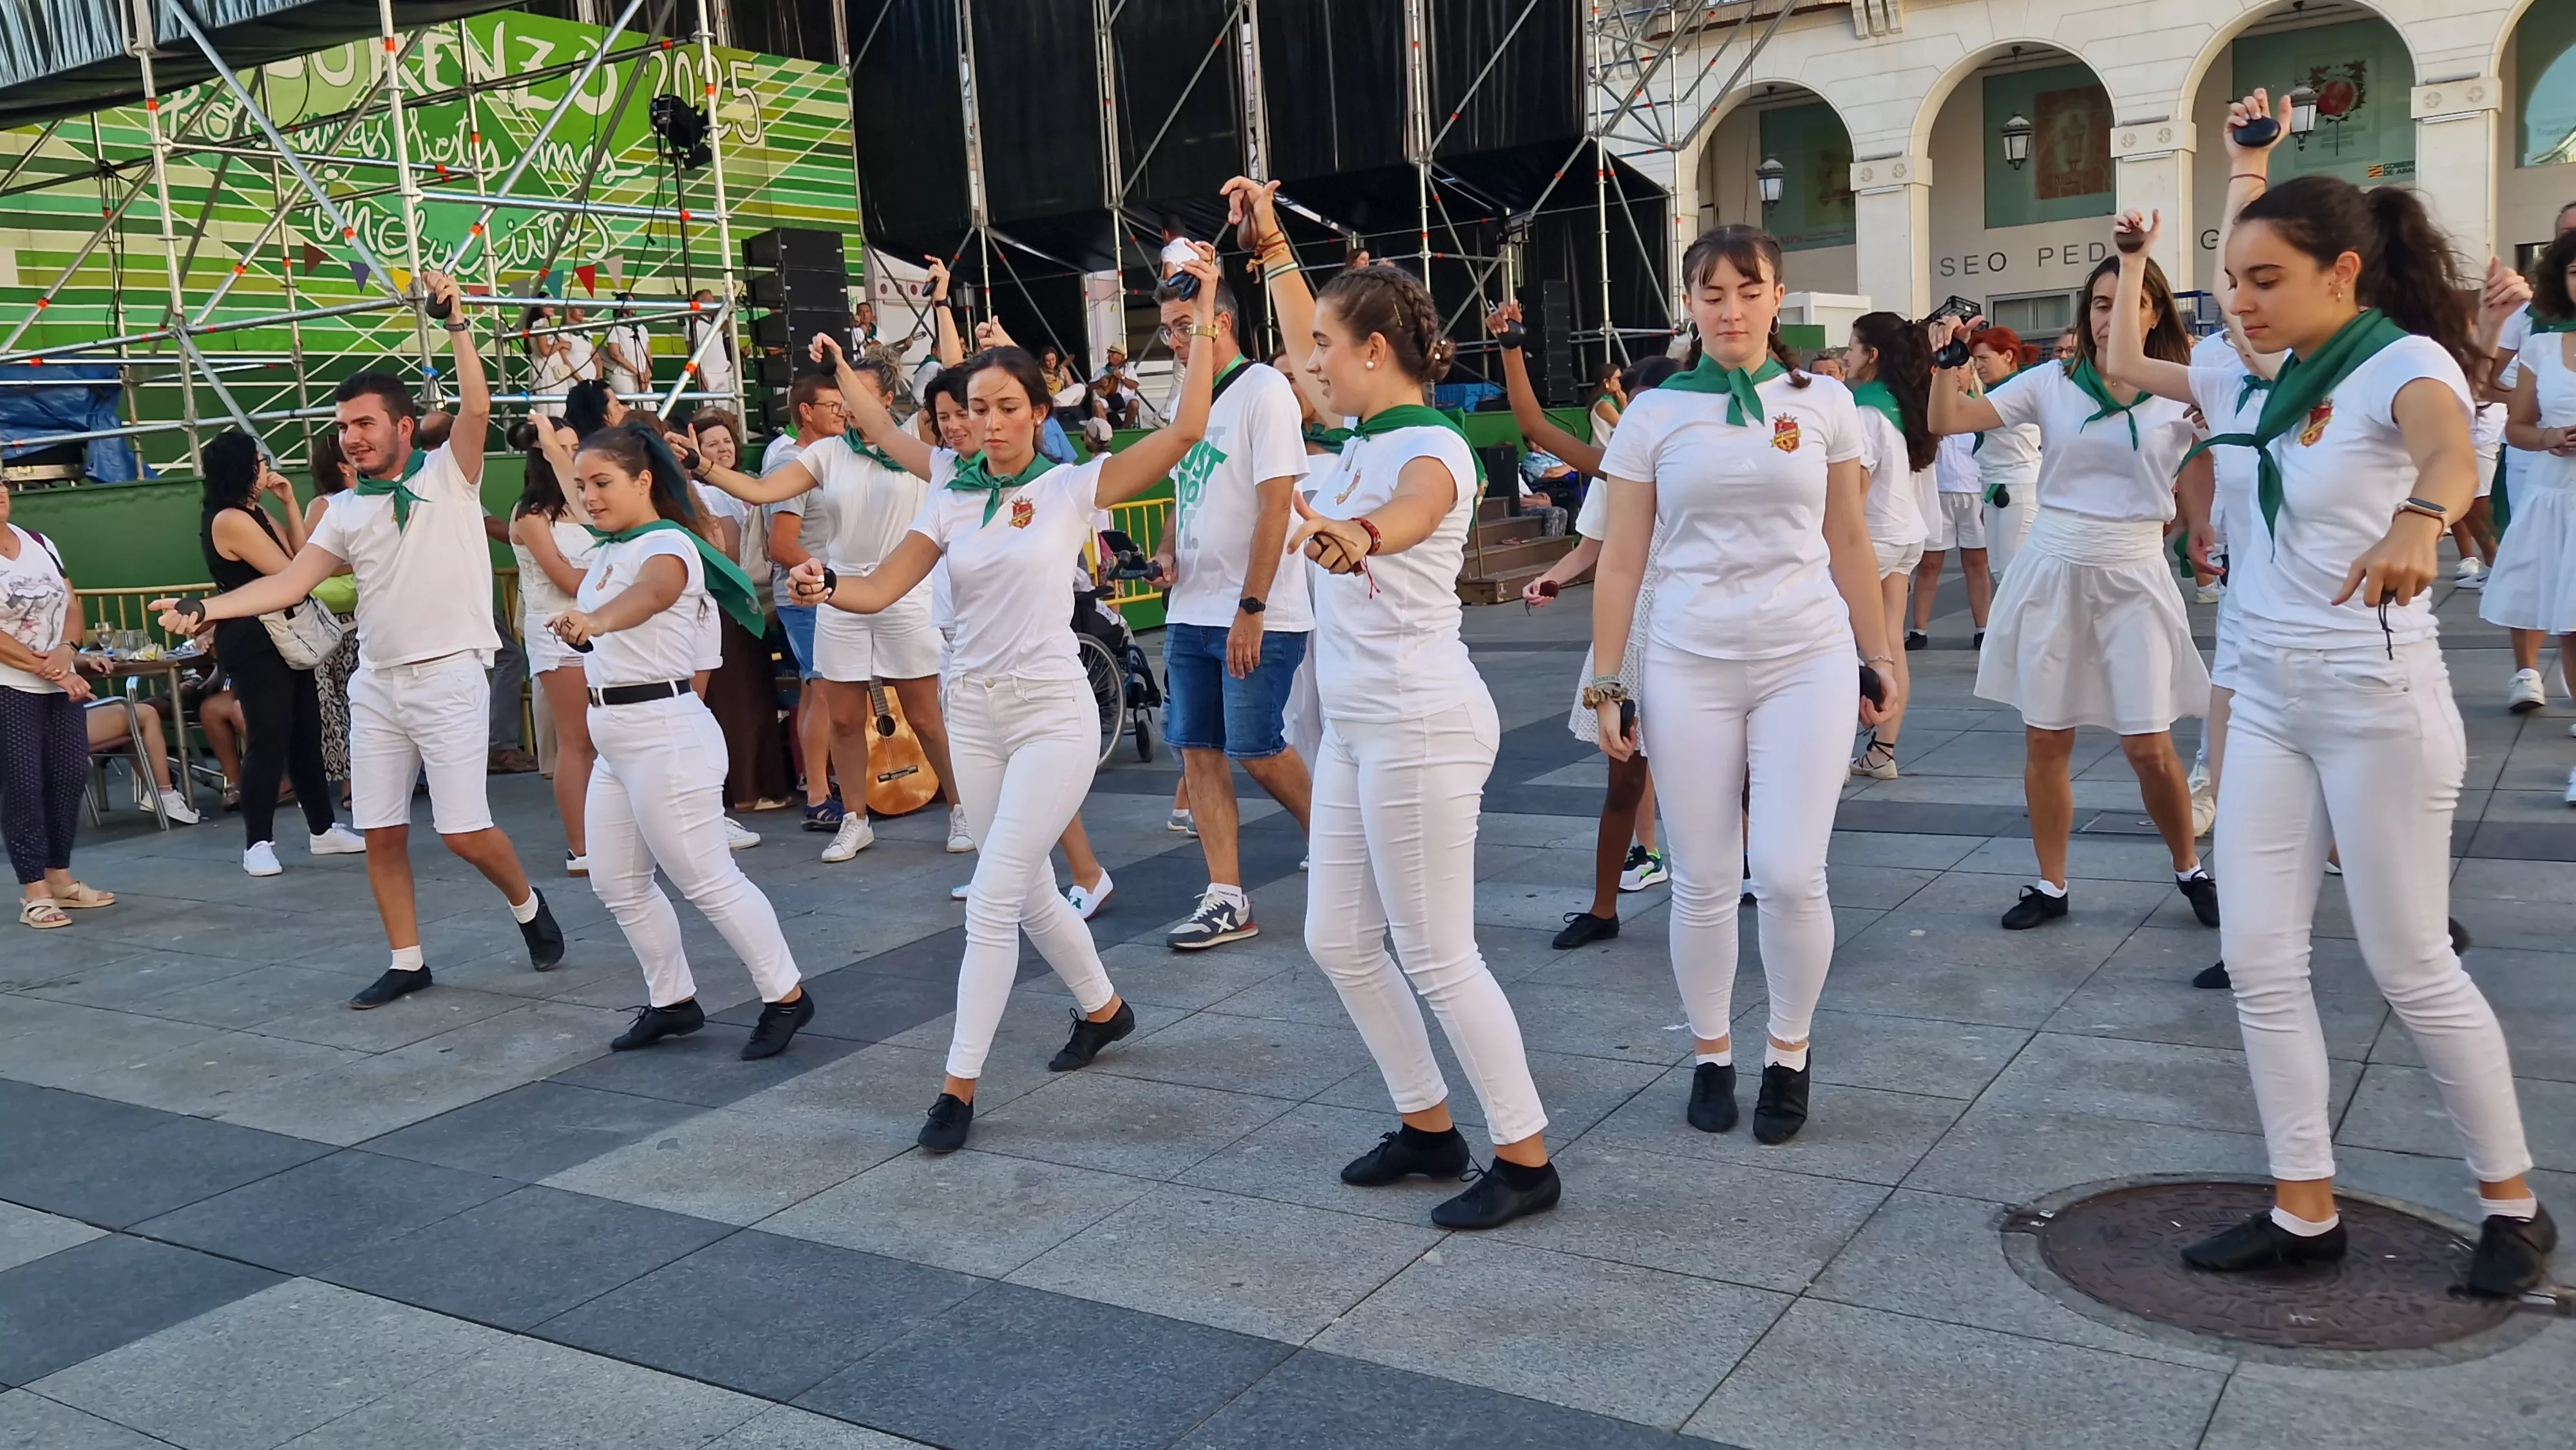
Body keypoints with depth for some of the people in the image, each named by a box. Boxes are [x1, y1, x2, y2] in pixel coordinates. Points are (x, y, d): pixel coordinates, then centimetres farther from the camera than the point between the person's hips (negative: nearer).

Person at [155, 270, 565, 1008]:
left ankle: (527, 905, 19)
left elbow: (476, 408, -19)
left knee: (463, 828, -9)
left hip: (448, 678, -5)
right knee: (381, 832, 5)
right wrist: (203, 608, -9)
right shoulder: (346, 511, 9)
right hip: (376, 684, 5)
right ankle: (406, 961, 18)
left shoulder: (449, 476, -2)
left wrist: (455, 323, -26)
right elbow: (288, 582, 3)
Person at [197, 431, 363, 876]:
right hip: (254, 644, -10)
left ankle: (322, 829, 19)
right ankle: (258, 843, 0)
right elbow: (290, 575, -15)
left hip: (283, 638, 10)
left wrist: (289, 503, 6)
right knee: (269, 740, -8)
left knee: (306, 733, 12)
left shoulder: (255, 514, 15)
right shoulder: (230, 520, -15)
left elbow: (300, 557, 9)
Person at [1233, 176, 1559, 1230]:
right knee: (1338, 940, 13)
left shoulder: (1432, 449, -16)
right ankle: (1428, 1127, 27)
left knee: (1435, 956, -4)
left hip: (1420, 727, -10)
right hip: (1355, 726, 10)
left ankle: (1526, 1158, 10)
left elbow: (1413, 510, -41)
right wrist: (1270, 247, 29)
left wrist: (1358, 532, -62)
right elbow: (1304, 347, 29)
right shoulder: (1365, 435, 10)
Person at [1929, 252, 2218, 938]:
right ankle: (2050, 884, 19)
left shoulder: (2182, 395, 1)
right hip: (2051, 572, 1)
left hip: (2133, 578, -1)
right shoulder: (2050, 384, 3)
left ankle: (2189, 869, 23)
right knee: (2045, 741, 5)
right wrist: (1950, 360, -16)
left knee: (2149, 748, -2)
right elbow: (1947, 421, -2)